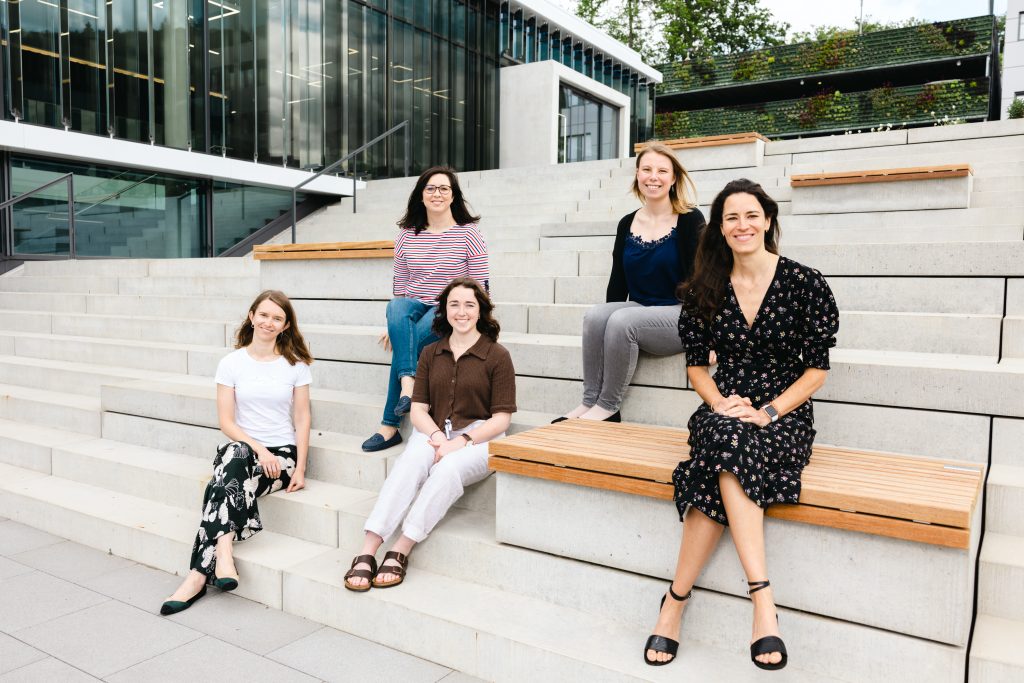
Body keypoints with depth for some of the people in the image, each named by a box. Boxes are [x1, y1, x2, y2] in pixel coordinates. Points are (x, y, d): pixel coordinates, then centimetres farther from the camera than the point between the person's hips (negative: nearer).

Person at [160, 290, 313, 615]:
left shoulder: (296, 365, 5)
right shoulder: (231, 363, 5)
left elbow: (302, 419, 3)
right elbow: (226, 421, 0)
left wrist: (300, 468, -7)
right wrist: (259, 449, -16)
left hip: (282, 454, -1)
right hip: (240, 447, 1)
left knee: (227, 480, -31)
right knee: (235, 454, -36)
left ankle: (200, 572, -31)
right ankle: (223, 550, -41)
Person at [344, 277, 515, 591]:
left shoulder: (497, 356, 0)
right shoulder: (430, 354, 13)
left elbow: (500, 419, -4)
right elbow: (418, 410, 8)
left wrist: (459, 442, -17)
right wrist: (437, 436, -13)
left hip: (478, 437, -2)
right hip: (433, 433, 3)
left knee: (448, 469, -35)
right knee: (409, 462, -31)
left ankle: (400, 552, -31)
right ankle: (367, 552, -37)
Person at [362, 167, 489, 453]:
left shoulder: (468, 234, -1)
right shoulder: (407, 235, 9)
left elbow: (479, 287, -3)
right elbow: (400, 283, 14)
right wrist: (395, 323, 7)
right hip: (413, 305, 3)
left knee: (410, 341, -33)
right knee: (397, 309, -34)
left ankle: (390, 425, -22)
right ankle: (408, 383, -47)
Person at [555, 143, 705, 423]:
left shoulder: (690, 220, -3)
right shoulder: (627, 224, 9)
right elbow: (618, 282, 11)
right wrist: (609, 317, -1)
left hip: (678, 315, -4)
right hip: (637, 311, 4)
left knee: (621, 321, -31)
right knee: (595, 315, -26)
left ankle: (608, 407, -17)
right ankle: (589, 401, -20)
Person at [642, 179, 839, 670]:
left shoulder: (805, 283, -2)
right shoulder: (705, 289, 7)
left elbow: (816, 370, -2)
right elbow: (696, 365, 9)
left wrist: (768, 413, -15)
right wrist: (721, 403, -10)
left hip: (785, 415, -2)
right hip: (724, 412, 2)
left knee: (727, 463, -33)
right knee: (728, 440, -34)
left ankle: (675, 601, -28)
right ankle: (762, 599, -29)